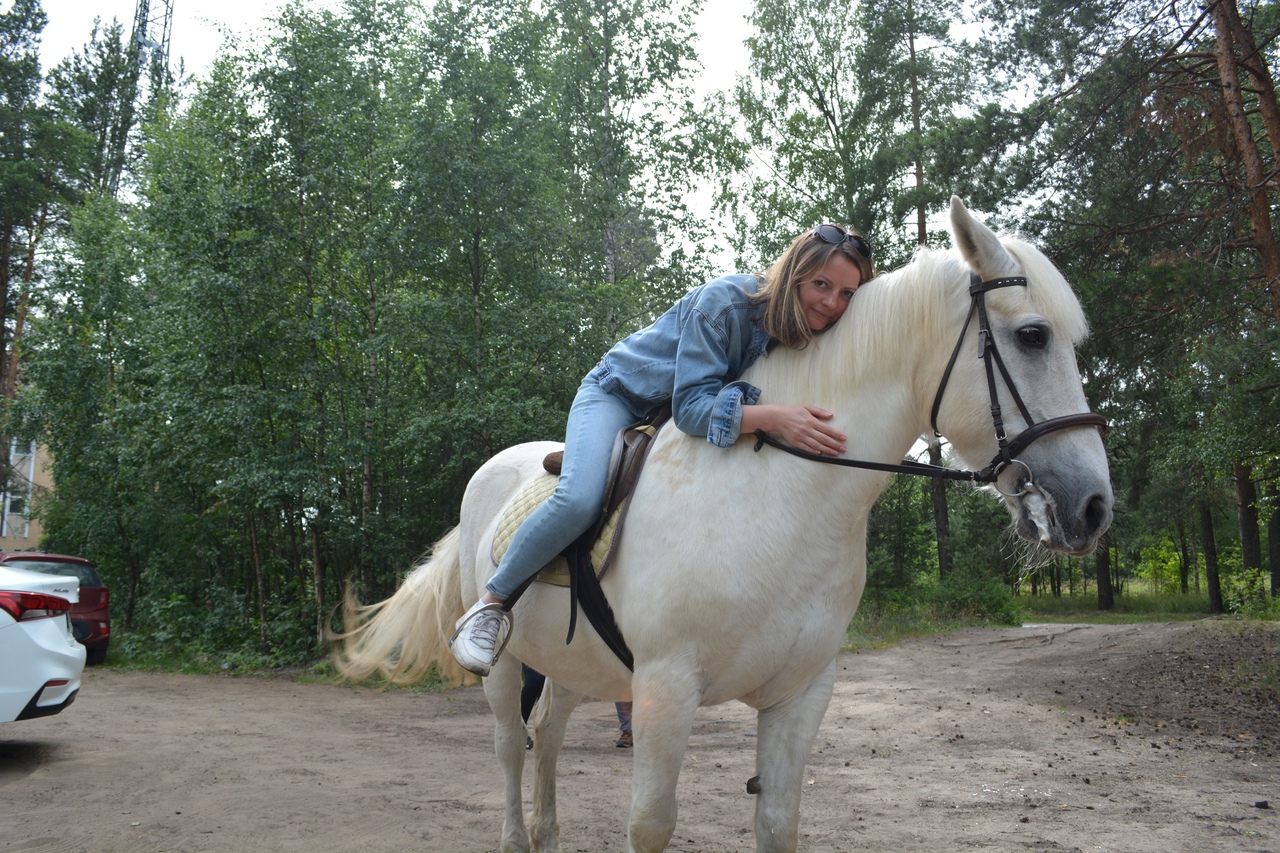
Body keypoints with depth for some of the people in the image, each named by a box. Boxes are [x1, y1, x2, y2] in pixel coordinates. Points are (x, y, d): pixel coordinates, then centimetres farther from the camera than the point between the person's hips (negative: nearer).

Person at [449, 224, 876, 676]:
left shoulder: (809, 334, -12)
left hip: (679, 418, 7)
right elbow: (692, 406, -37)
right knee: (578, 501, -31)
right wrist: (772, 417, -51)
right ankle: (492, 603, -7)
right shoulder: (724, 302, -32)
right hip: (620, 395, -7)